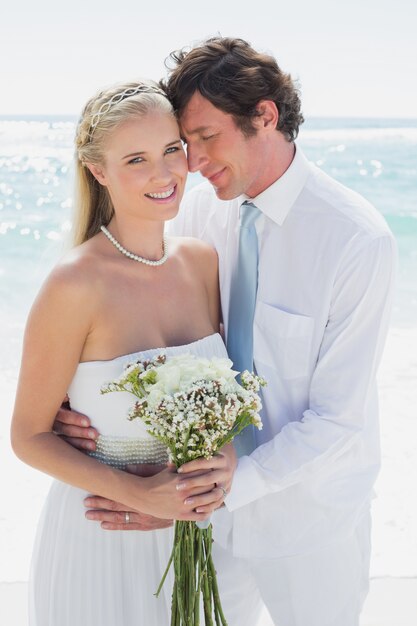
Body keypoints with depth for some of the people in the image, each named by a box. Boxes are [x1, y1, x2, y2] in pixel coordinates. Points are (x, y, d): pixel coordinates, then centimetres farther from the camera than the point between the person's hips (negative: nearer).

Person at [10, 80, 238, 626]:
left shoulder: (203, 262, -5)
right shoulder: (75, 286, -21)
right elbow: (29, 436, -13)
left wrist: (226, 457, -13)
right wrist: (139, 495, -22)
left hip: (190, 527, 5)